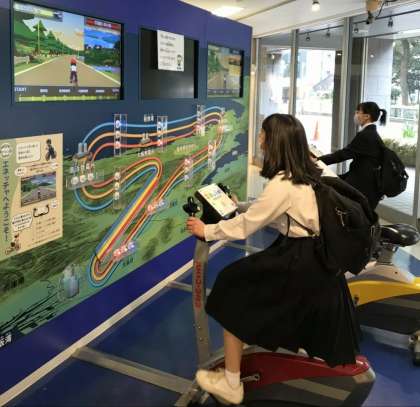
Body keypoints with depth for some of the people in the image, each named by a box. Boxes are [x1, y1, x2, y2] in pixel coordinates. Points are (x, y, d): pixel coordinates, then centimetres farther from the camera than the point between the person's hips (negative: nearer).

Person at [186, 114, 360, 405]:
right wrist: (238, 205, 18)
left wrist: (207, 231, -5)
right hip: (318, 256, 9)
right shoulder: (305, 175, 5)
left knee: (234, 291, 0)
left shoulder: (283, 185, -23)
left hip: (299, 263, -9)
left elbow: (245, 226, -16)